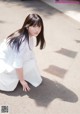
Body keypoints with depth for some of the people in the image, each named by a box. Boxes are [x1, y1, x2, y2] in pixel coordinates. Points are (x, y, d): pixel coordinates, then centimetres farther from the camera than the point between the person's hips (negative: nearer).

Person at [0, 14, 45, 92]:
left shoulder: (29, 36, -8)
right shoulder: (23, 41, -34)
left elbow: (29, 54, 2)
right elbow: (18, 64, -29)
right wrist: (22, 81, -17)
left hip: (11, 59, 8)